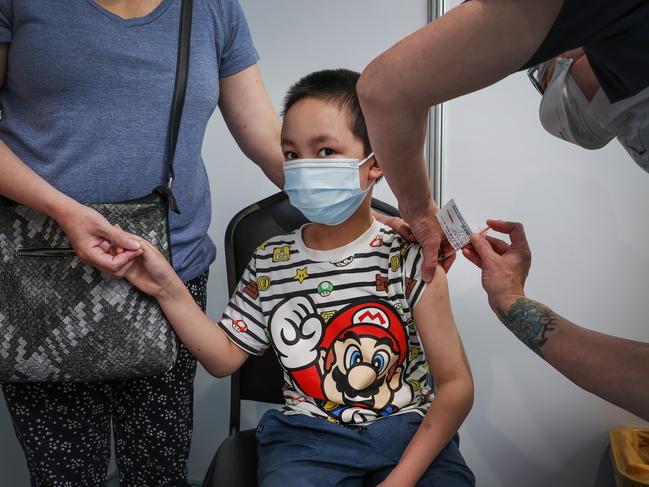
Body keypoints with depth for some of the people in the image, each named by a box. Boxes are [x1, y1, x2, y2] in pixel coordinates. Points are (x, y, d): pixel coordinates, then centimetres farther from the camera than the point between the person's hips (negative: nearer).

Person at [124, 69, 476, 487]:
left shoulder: (408, 257, -7)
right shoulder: (271, 261, 4)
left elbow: (457, 385, -7)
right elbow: (227, 357, 10)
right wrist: (168, 288, -1)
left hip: (410, 433, -1)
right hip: (309, 435, 2)